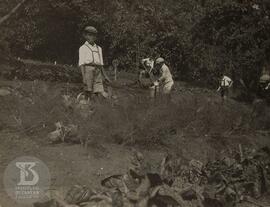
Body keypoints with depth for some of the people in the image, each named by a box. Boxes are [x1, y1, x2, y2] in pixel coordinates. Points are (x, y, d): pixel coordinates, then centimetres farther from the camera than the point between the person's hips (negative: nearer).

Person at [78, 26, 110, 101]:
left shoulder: (99, 48, 22)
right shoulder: (83, 48, 5)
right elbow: (81, 64, -3)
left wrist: (105, 76, 16)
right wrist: (83, 76, -15)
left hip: (98, 72, 5)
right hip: (88, 70, -5)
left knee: (102, 95, -5)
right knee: (90, 96, -9)